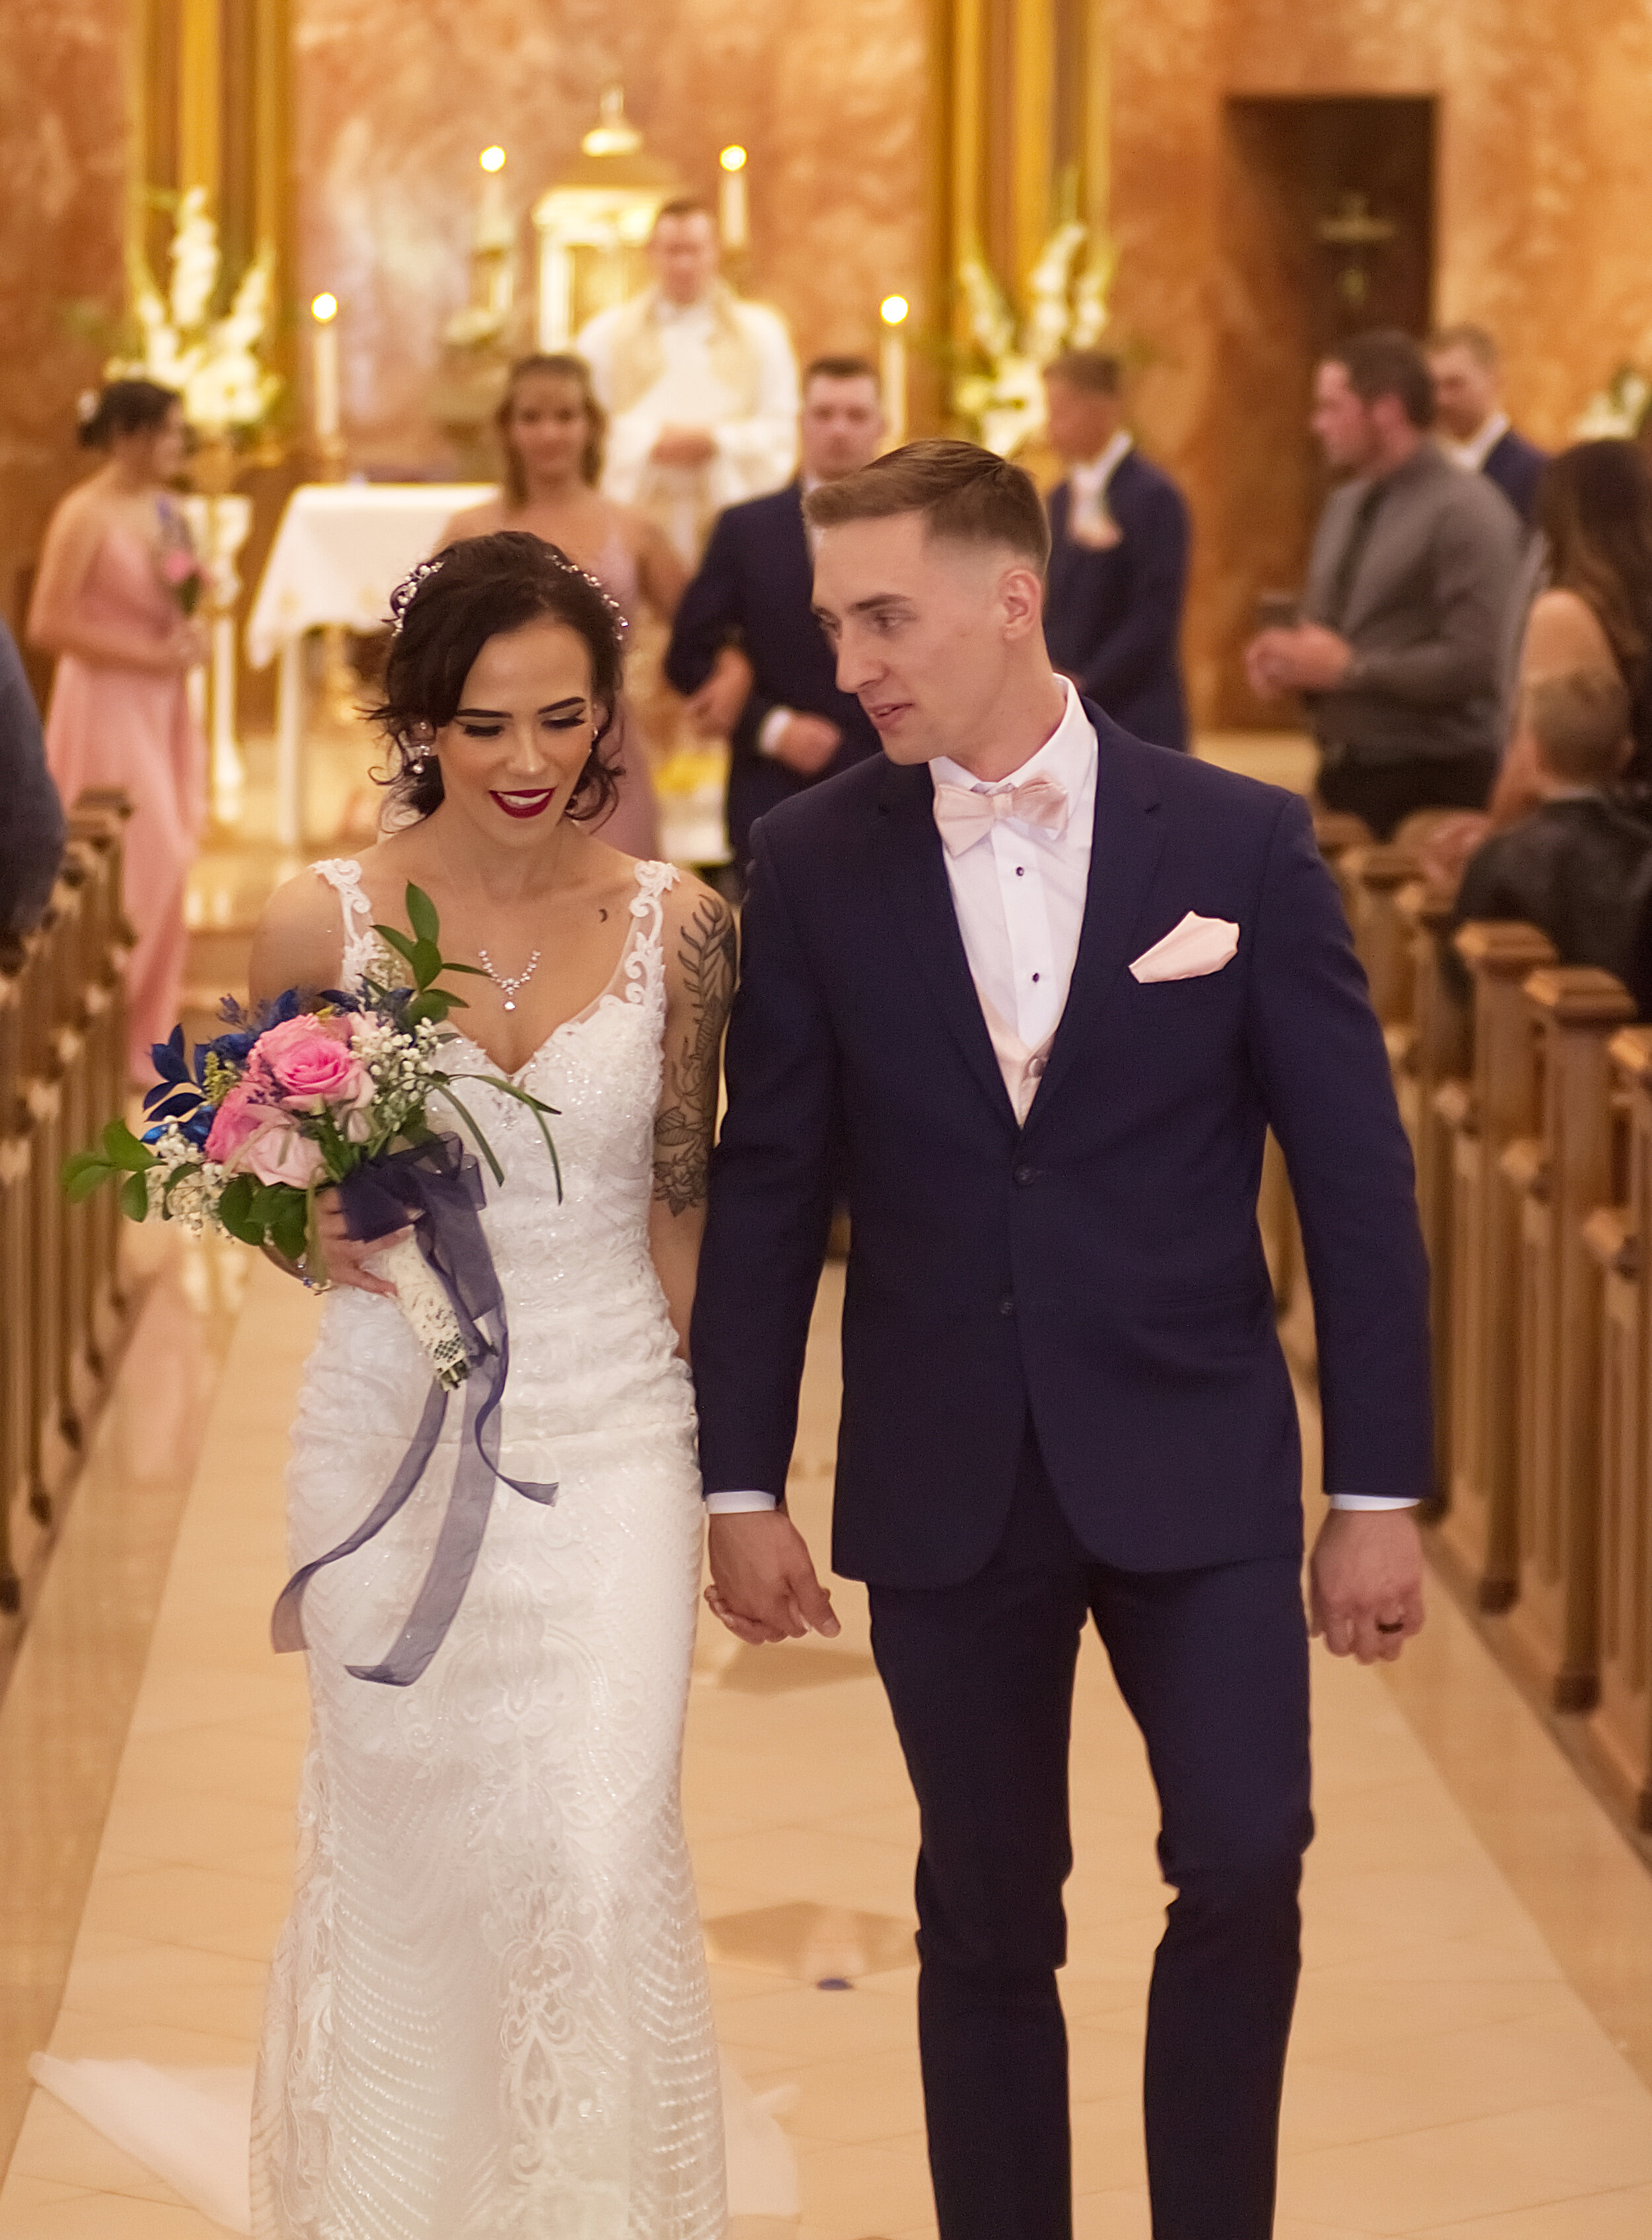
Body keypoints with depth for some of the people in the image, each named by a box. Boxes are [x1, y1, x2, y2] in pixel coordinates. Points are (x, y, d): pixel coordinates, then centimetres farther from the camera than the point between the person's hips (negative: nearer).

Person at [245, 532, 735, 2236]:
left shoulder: (674, 927, -3)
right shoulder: (323, 925, -5)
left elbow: (680, 1202, 7)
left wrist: (728, 1456, 11)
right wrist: (322, 1235, -16)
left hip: (612, 1438, 0)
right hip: (392, 1437, 0)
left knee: (604, 1855, -10)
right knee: (399, 1851, 9)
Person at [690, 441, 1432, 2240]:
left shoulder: (1240, 843, -5)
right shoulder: (813, 861, -1)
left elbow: (1354, 1178, -2)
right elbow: (768, 1190, 3)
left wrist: (1380, 1489, -3)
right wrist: (740, 1486, 2)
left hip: (1194, 1464, -1)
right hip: (946, 1485, 1)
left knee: (1245, 1860, -10)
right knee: (986, 1924, 8)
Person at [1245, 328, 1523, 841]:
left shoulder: (1466, 514, -12)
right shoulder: (1344, 506, 14)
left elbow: (1474, 663, -21)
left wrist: (1348, 668, -17)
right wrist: (1290, 660, 0)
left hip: (1431, 785, -8)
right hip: (1347, 776, 8)